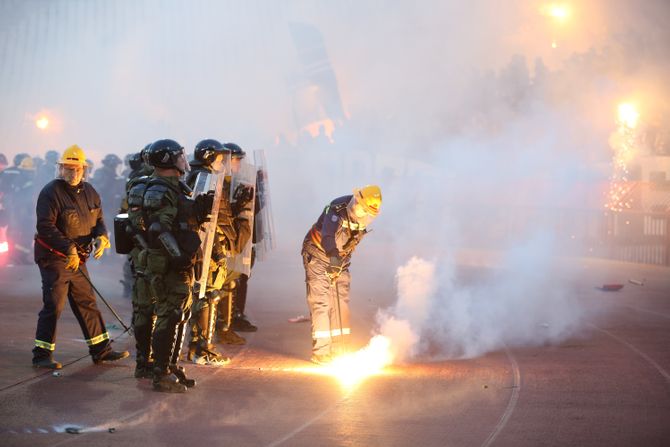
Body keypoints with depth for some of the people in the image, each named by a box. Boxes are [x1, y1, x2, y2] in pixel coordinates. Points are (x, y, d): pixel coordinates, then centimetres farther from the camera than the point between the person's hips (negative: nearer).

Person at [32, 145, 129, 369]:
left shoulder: (89, 192, 9)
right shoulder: (51, 192, -14)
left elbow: (98, 218, 16)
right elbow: (45, 227, -20)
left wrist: (101, 236, -7)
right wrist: (69, 249, -26)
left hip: (77, 258, 8)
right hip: (54, 257, -7)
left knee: (87, 303, 13)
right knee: (54, 305, -10)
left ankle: (101, 349, 21)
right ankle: (42, 354, -3)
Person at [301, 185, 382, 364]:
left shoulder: (362, 218, -5)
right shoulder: (337, 210, -29)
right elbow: (328, 235, -46)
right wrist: (334, 257, -61)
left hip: (340, 259, 7)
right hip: (318, 256, -7)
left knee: (341, 303, 3)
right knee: (320, 302, -12)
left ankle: (337, 350, 9)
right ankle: (320, 352, -11)